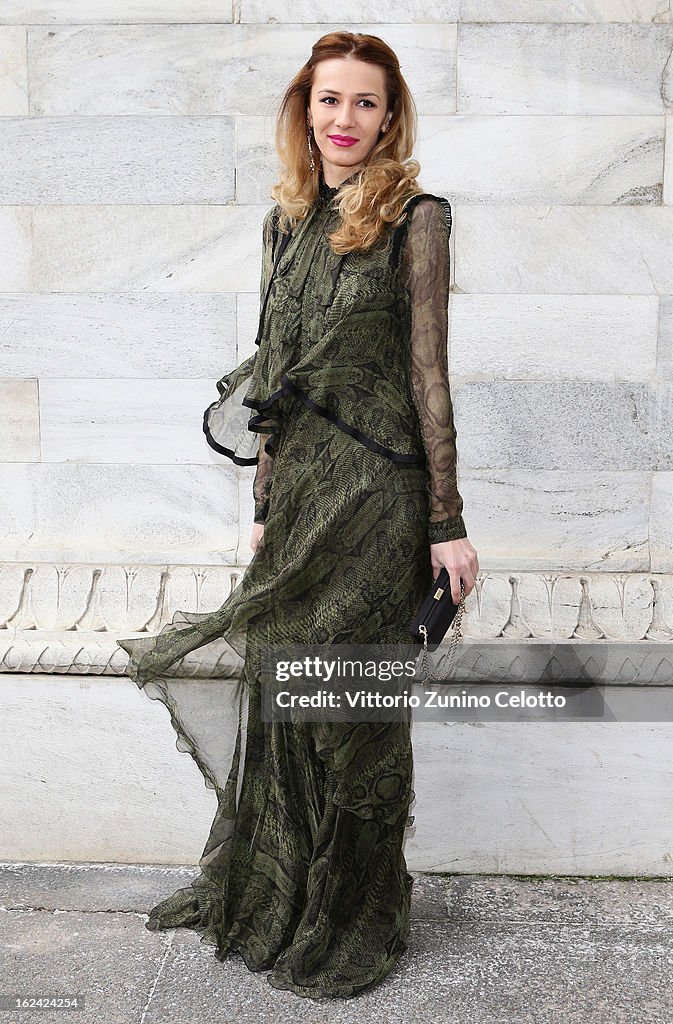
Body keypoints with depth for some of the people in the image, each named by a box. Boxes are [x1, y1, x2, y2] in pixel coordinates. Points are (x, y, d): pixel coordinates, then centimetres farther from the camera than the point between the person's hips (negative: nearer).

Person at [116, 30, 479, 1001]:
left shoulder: (414, 218, -5)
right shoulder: (287, 220, 12)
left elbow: (428, 374, -7)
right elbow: (270, 377, 14)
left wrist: (447, 522, -8)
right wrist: (265, 504, 13)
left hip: (375, 490, -5)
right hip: (297, 486, 5)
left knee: (352, 704, 4)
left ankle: (355, 924, 24)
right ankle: (277, 903, 30)